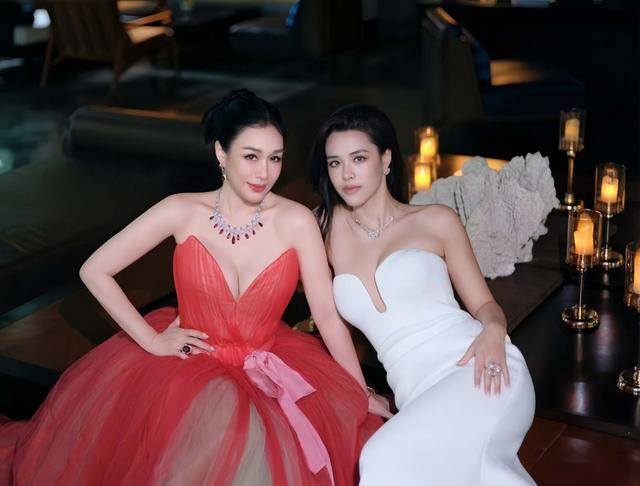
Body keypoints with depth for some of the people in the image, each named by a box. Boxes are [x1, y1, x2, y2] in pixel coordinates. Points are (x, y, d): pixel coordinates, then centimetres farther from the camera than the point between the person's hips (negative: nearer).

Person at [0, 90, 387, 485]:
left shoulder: (297, 222, -10)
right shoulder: (183, 211, -10)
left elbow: (327, 314, -5)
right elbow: (94, 271, -4)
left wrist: (361, 394, -2)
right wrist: (150, 341, -7)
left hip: (268, 369, 2)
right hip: (189, 361, -1)